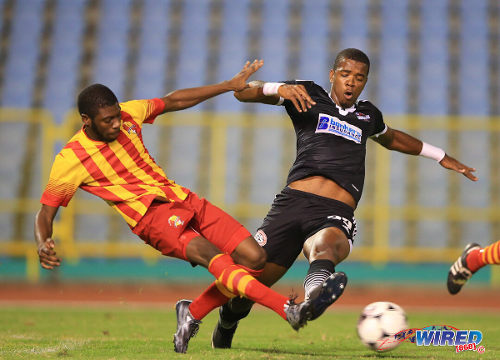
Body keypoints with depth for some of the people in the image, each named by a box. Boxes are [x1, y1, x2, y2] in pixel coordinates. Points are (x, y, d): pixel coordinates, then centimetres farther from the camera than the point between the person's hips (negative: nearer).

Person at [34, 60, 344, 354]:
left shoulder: (129, 114, 5)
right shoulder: (70, 161, -7)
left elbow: (175, 101, 20)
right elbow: (46, 212, -1)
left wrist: (230, 85, 21)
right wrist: (43, 246, -22)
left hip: (183, 199, 6)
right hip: (150, 217, -6)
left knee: (254, 257, -7)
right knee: (211, 256, -32)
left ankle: (193, 313, 7)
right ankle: (290, 310, -46)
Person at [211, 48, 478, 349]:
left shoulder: (368, 115, 30)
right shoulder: (309, 95, 18)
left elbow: (392, 138, 53)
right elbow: (242, 93, 11)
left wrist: (440, 156, 54)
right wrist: (279, 88, -9)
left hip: (336, 214, 1)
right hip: (293, 201, -1)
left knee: (327, 246, -37)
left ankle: (317, 284, -73)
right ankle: (226, 325, 29)